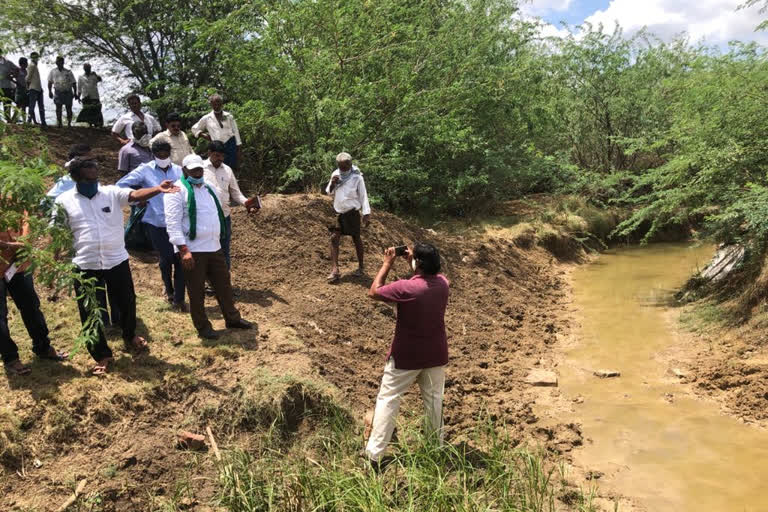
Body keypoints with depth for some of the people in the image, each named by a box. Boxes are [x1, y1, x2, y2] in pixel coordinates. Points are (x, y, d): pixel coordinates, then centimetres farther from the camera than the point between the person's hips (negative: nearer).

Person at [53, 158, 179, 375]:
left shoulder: (112, 193, -4)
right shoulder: (64, 201, -3)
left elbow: (136, 195, -21)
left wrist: (158, 189, -41)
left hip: (117, 261, 1)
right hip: (85, 266, -1)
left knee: (127, 302, 18)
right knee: (90, 312, 8)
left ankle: (130, 336, 47)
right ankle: (102, 355, 26)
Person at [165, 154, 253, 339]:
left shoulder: (208, 187, 15)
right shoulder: (178, 191, -11)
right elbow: (173, 223, -17)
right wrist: (183, 249, -23)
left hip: (214, 247, 7)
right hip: (193, 251, -7)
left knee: (223, 284, 16)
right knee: (196, 291, 5)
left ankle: (232, 318, 32)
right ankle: (203, 327, 19)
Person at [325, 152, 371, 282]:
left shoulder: (357, 177, -13)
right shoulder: (335, 174, 2)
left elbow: (363, 196, -11)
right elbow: (328, 192, 11)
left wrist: (366, 213, -17)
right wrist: (332, 183, -11)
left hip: (352, 212, -4)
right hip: (337, 212, 4)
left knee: (356, 238, 7)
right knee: (334, 238, -5)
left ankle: (361, 267, 20)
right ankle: (335, 270, -6)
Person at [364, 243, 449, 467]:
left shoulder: (406, 288, -25)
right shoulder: (443, 282, -7)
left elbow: (373, 292, -11)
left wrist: (387, 264, -7)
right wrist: (411, 261, 7)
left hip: (406, 356, -5)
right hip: (436, 354, 5)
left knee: (387, 400, 7)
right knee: (434, 399, 20)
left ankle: (374, 454, 10)